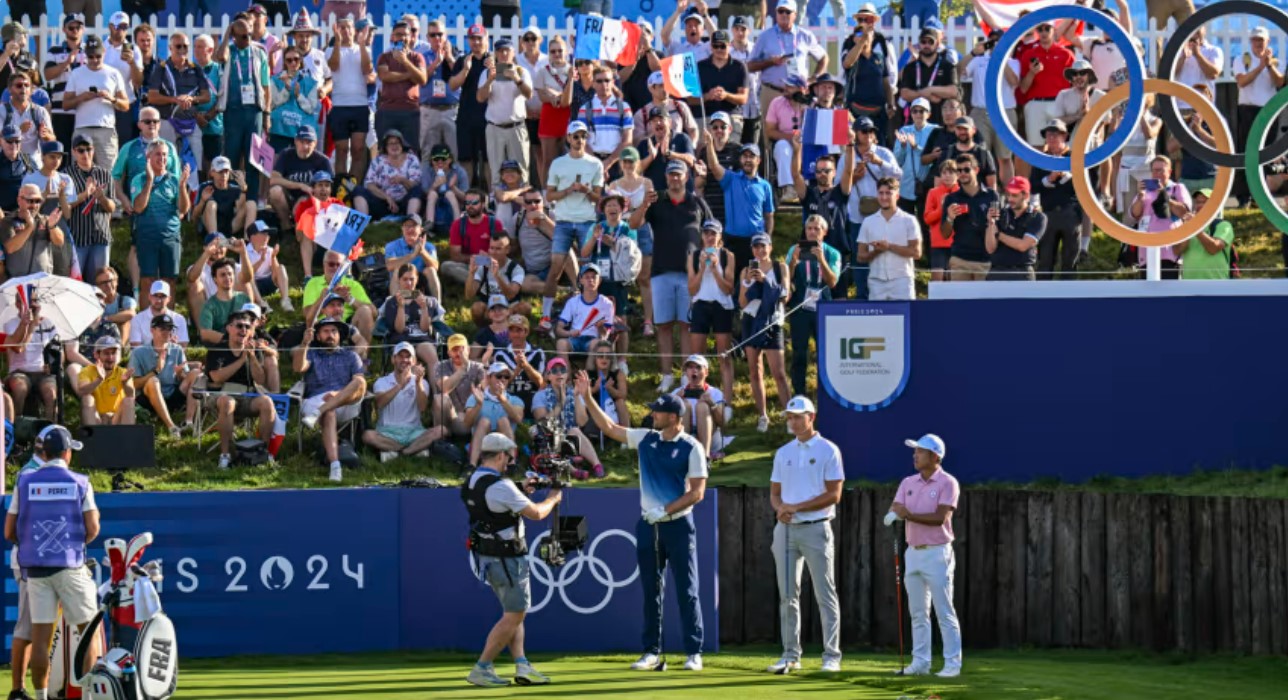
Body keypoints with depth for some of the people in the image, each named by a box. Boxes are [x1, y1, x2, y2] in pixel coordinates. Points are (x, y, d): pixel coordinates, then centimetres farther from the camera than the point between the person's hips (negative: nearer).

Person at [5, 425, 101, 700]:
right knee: (89, 630, 5)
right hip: (69, 564, -2)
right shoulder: (79, 483, -1)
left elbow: (9, 533, 4)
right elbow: (92, 529, -5)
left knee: (40, 637, 3)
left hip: (35, 565, 2)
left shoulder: (24, 482, 4)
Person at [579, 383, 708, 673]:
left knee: (687, 591, -2)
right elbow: (609, 428, 14)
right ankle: (652, 652, 12)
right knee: (651, 591, 7)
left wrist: (665, 510, -18)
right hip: (648, 526, 5)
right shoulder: (646, 439, 6)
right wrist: (587, 397, 9)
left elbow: (697, 492, -12)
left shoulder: (691, 448, -9)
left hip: (678, 526, -5)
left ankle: (694, 653, 1)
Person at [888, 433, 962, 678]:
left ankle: (953, 664, -4)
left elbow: (940, 517, -18)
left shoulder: (947, 483, -8)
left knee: (945, 612, -6)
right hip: (913, 552, 7)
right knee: (917, 612, 9)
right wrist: (893, 514, -24)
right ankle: (920, 662, 13)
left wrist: (910, 515, -22)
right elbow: (896, 508, 0)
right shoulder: (908, 483, 11)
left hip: (937, 553, -7)